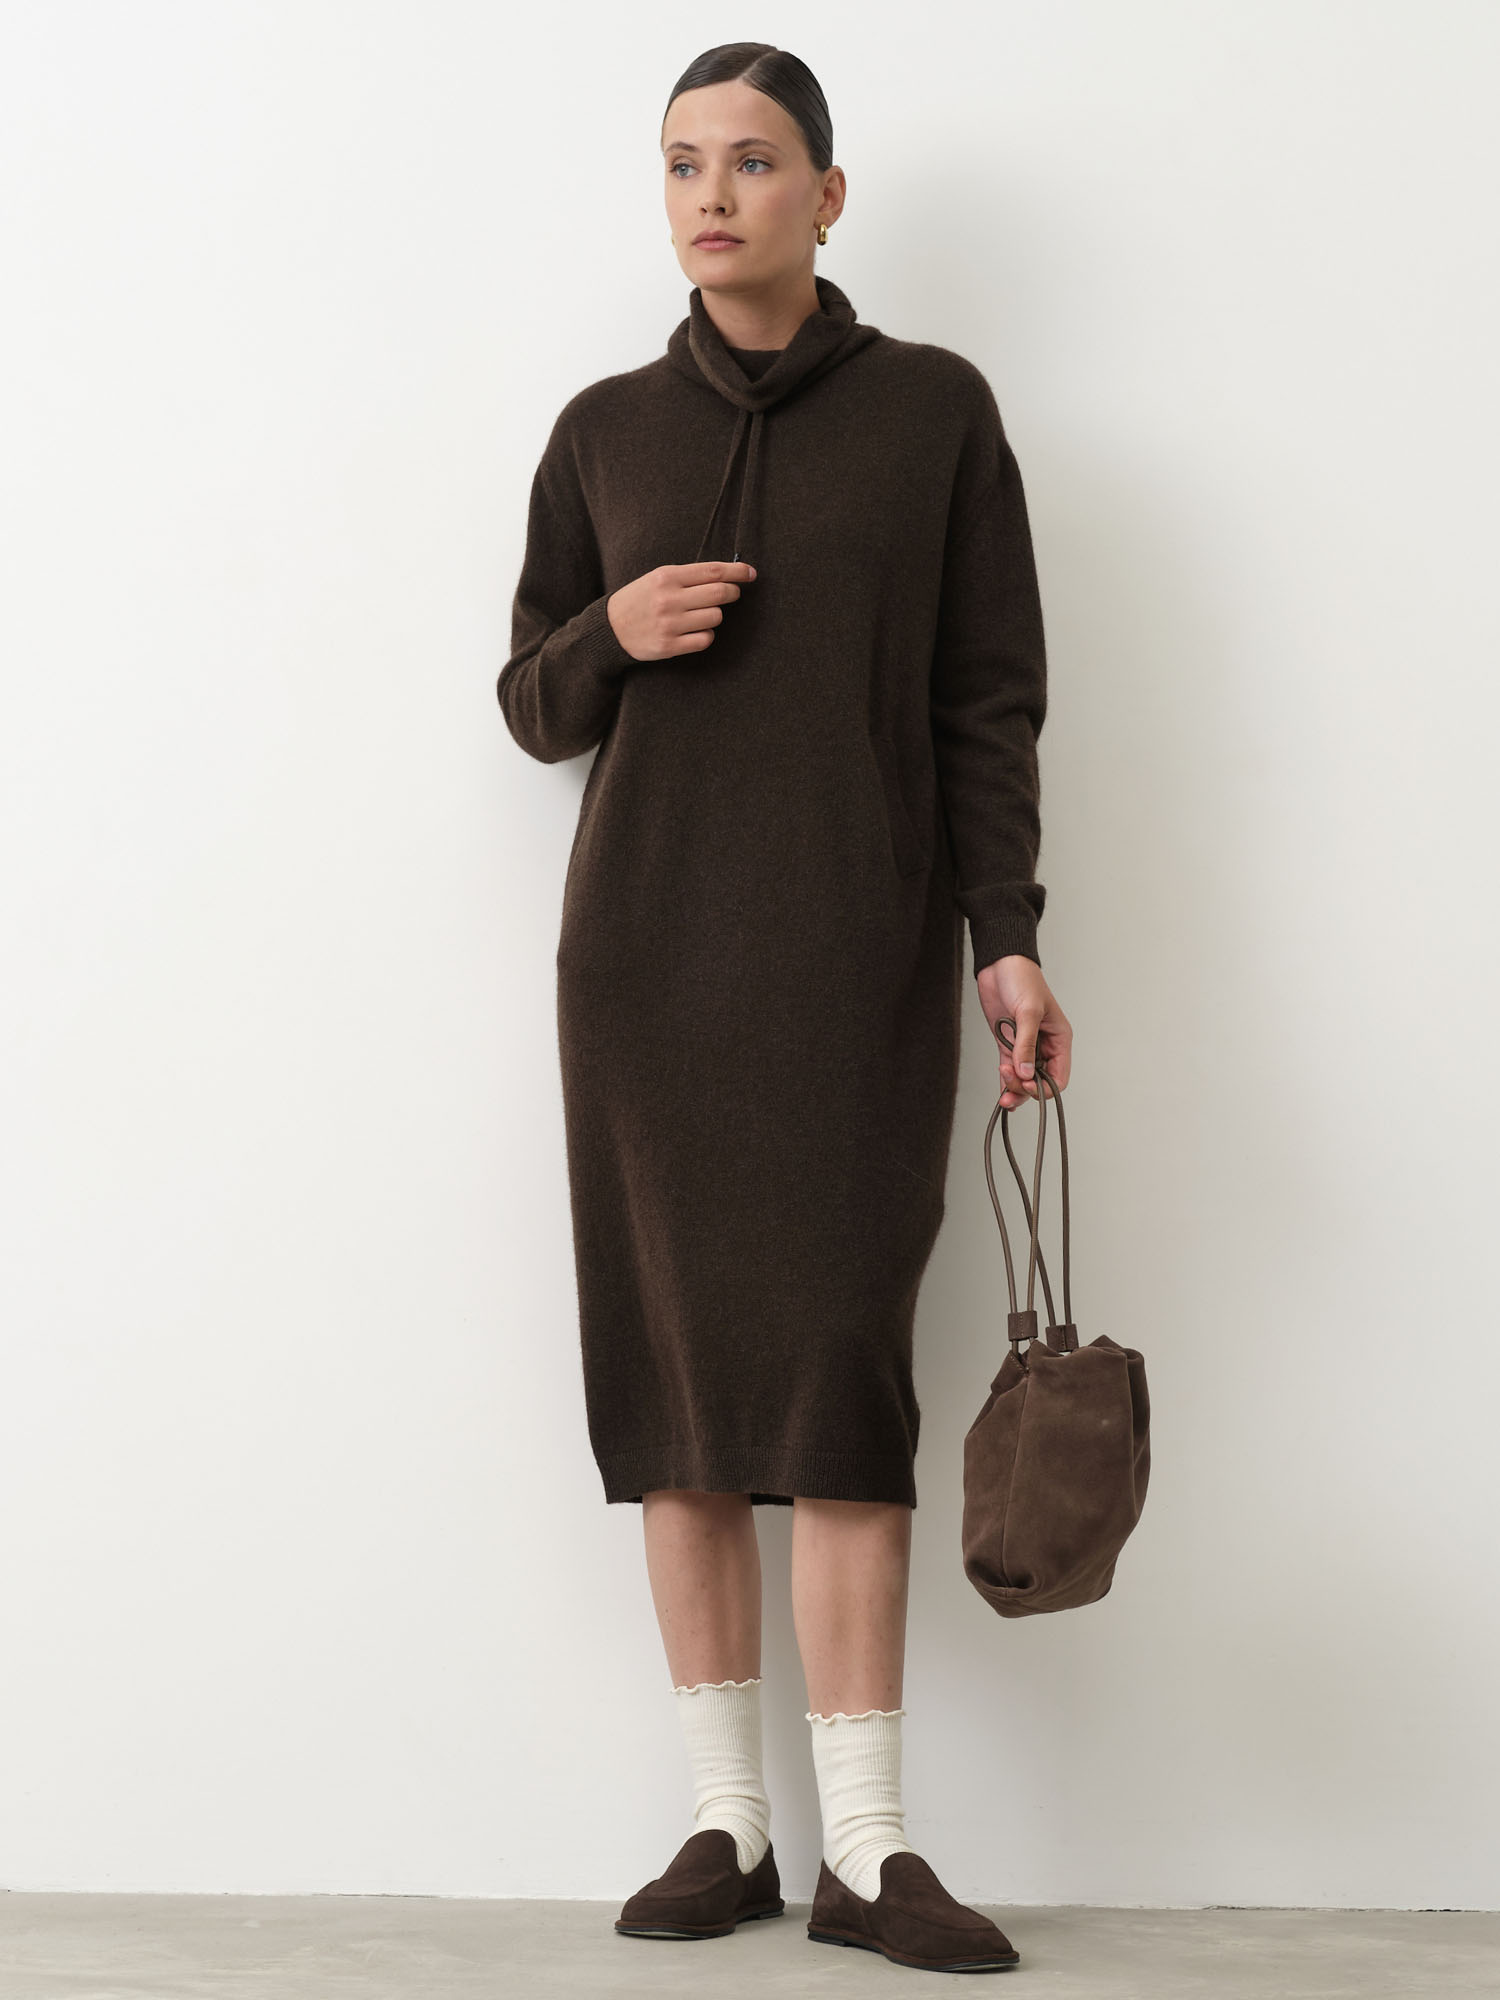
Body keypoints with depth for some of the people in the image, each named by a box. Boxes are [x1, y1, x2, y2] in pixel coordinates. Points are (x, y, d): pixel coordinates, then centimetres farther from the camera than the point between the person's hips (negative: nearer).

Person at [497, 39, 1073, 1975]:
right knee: (676, 1381, 0)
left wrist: (1007, 936, -6)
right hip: (645, 957, 3)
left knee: (839, 1378, -9)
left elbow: (988, 703, 3)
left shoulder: (934, 411, 5)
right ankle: (728, 1820, 7)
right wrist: (611, 634, -6)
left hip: (855, 962, -2)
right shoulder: (605, 432, 11)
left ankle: (865, 1848, -5)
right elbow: (535, 707, 15)